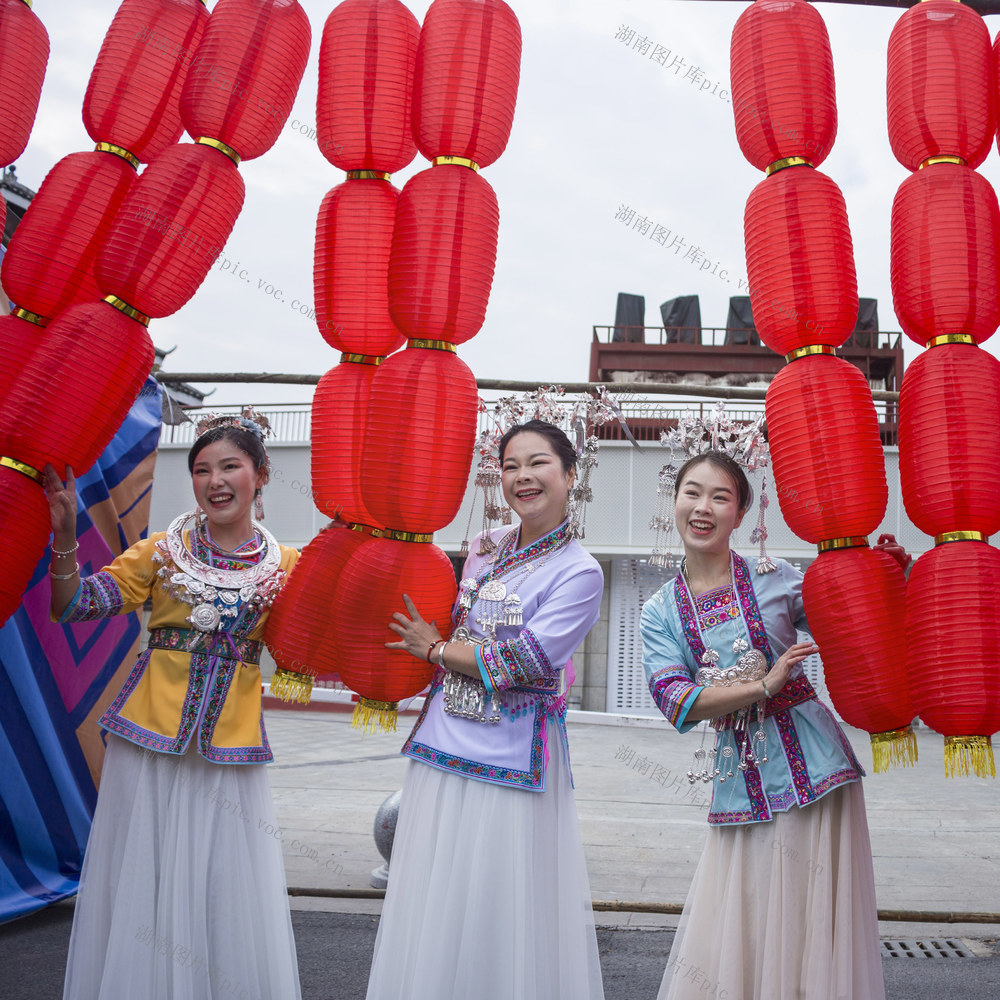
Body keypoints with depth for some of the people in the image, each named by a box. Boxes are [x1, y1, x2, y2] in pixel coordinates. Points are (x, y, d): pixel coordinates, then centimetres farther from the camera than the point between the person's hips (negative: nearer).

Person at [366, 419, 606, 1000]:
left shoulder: (580, 572, -10)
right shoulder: (485, 548, 9)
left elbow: (519, 663, -16)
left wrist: (434, 649, -5)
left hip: (511, 755, -6)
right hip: (446, 740, 6)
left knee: (501, 911, 2)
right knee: (437, 905, 13)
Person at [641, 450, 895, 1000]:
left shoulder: (775, 579, 1)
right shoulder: (659, 611, 5)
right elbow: (675, 701, -8)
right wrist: (763, 685, -18)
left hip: (811, 766, -1)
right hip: (739, 786, 1)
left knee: (809, 930, 4)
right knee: (730, 936, 5)